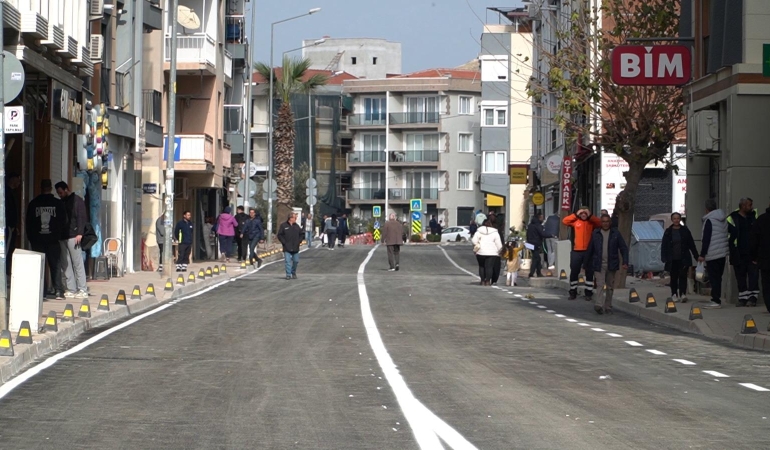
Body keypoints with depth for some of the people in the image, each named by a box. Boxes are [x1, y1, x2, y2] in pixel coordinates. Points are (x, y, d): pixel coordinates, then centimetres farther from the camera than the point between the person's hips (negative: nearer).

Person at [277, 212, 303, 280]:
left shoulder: (297, 226, 9)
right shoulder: (283, 225, -4)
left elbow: (301, 234, 18)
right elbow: (280, 235, -3)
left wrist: (299, 241, 4)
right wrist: (284, 242, -10)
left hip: (295, 248, 4)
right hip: (287, 248, -4)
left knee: (296, 261, 7)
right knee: (288, 261, -8)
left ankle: (293, 273, 26)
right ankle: (288, 275, -6)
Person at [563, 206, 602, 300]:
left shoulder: (591, 222, 3)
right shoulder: (575, 221, 5)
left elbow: (599, 223, -14)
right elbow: (565, 221, -3)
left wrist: (590, 216, -14)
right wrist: (576, 215, -6)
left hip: (588, 251, -1)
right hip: (576, 251, 1)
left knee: (589, 272, 5)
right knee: (574, 272, 6)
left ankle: (588, 293, 12)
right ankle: (573, 292, 15)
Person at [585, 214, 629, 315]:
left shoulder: (615, 233, 5)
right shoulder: (595, 234, 6)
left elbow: (624, 248, 4)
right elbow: (590, 249, 10)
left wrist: (625, 263, -6)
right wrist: (588, 264, 10)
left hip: (611, 265, 1)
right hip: (599, 265, -1)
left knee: (610, 287, 7)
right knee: (600, 285, -14)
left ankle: (608, 307, 16)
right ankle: (599, 305, -24)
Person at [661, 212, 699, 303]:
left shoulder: (685, 230, 4)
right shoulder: (668, 232, 4)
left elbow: (691, 244, 7)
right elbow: (664, 245, 3)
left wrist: (696, 256, 6)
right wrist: (664, 257, -7)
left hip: (683, 259, -1)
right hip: (672, 260, 1)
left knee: (683, 276, -11)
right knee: (674, 277, 7)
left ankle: (683, 294, -16)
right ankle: (674, 294, 17)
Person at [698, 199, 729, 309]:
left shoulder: (709, 220, -12)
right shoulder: (723, 219, 13)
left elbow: (706, 239, -15)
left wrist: (702, 254, -13)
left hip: (713, 254, -8)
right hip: (723, 253, 8)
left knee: (713, 278, -6)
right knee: (718, 277, 13)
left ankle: (716, 301, -9)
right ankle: (717, 299, 16)